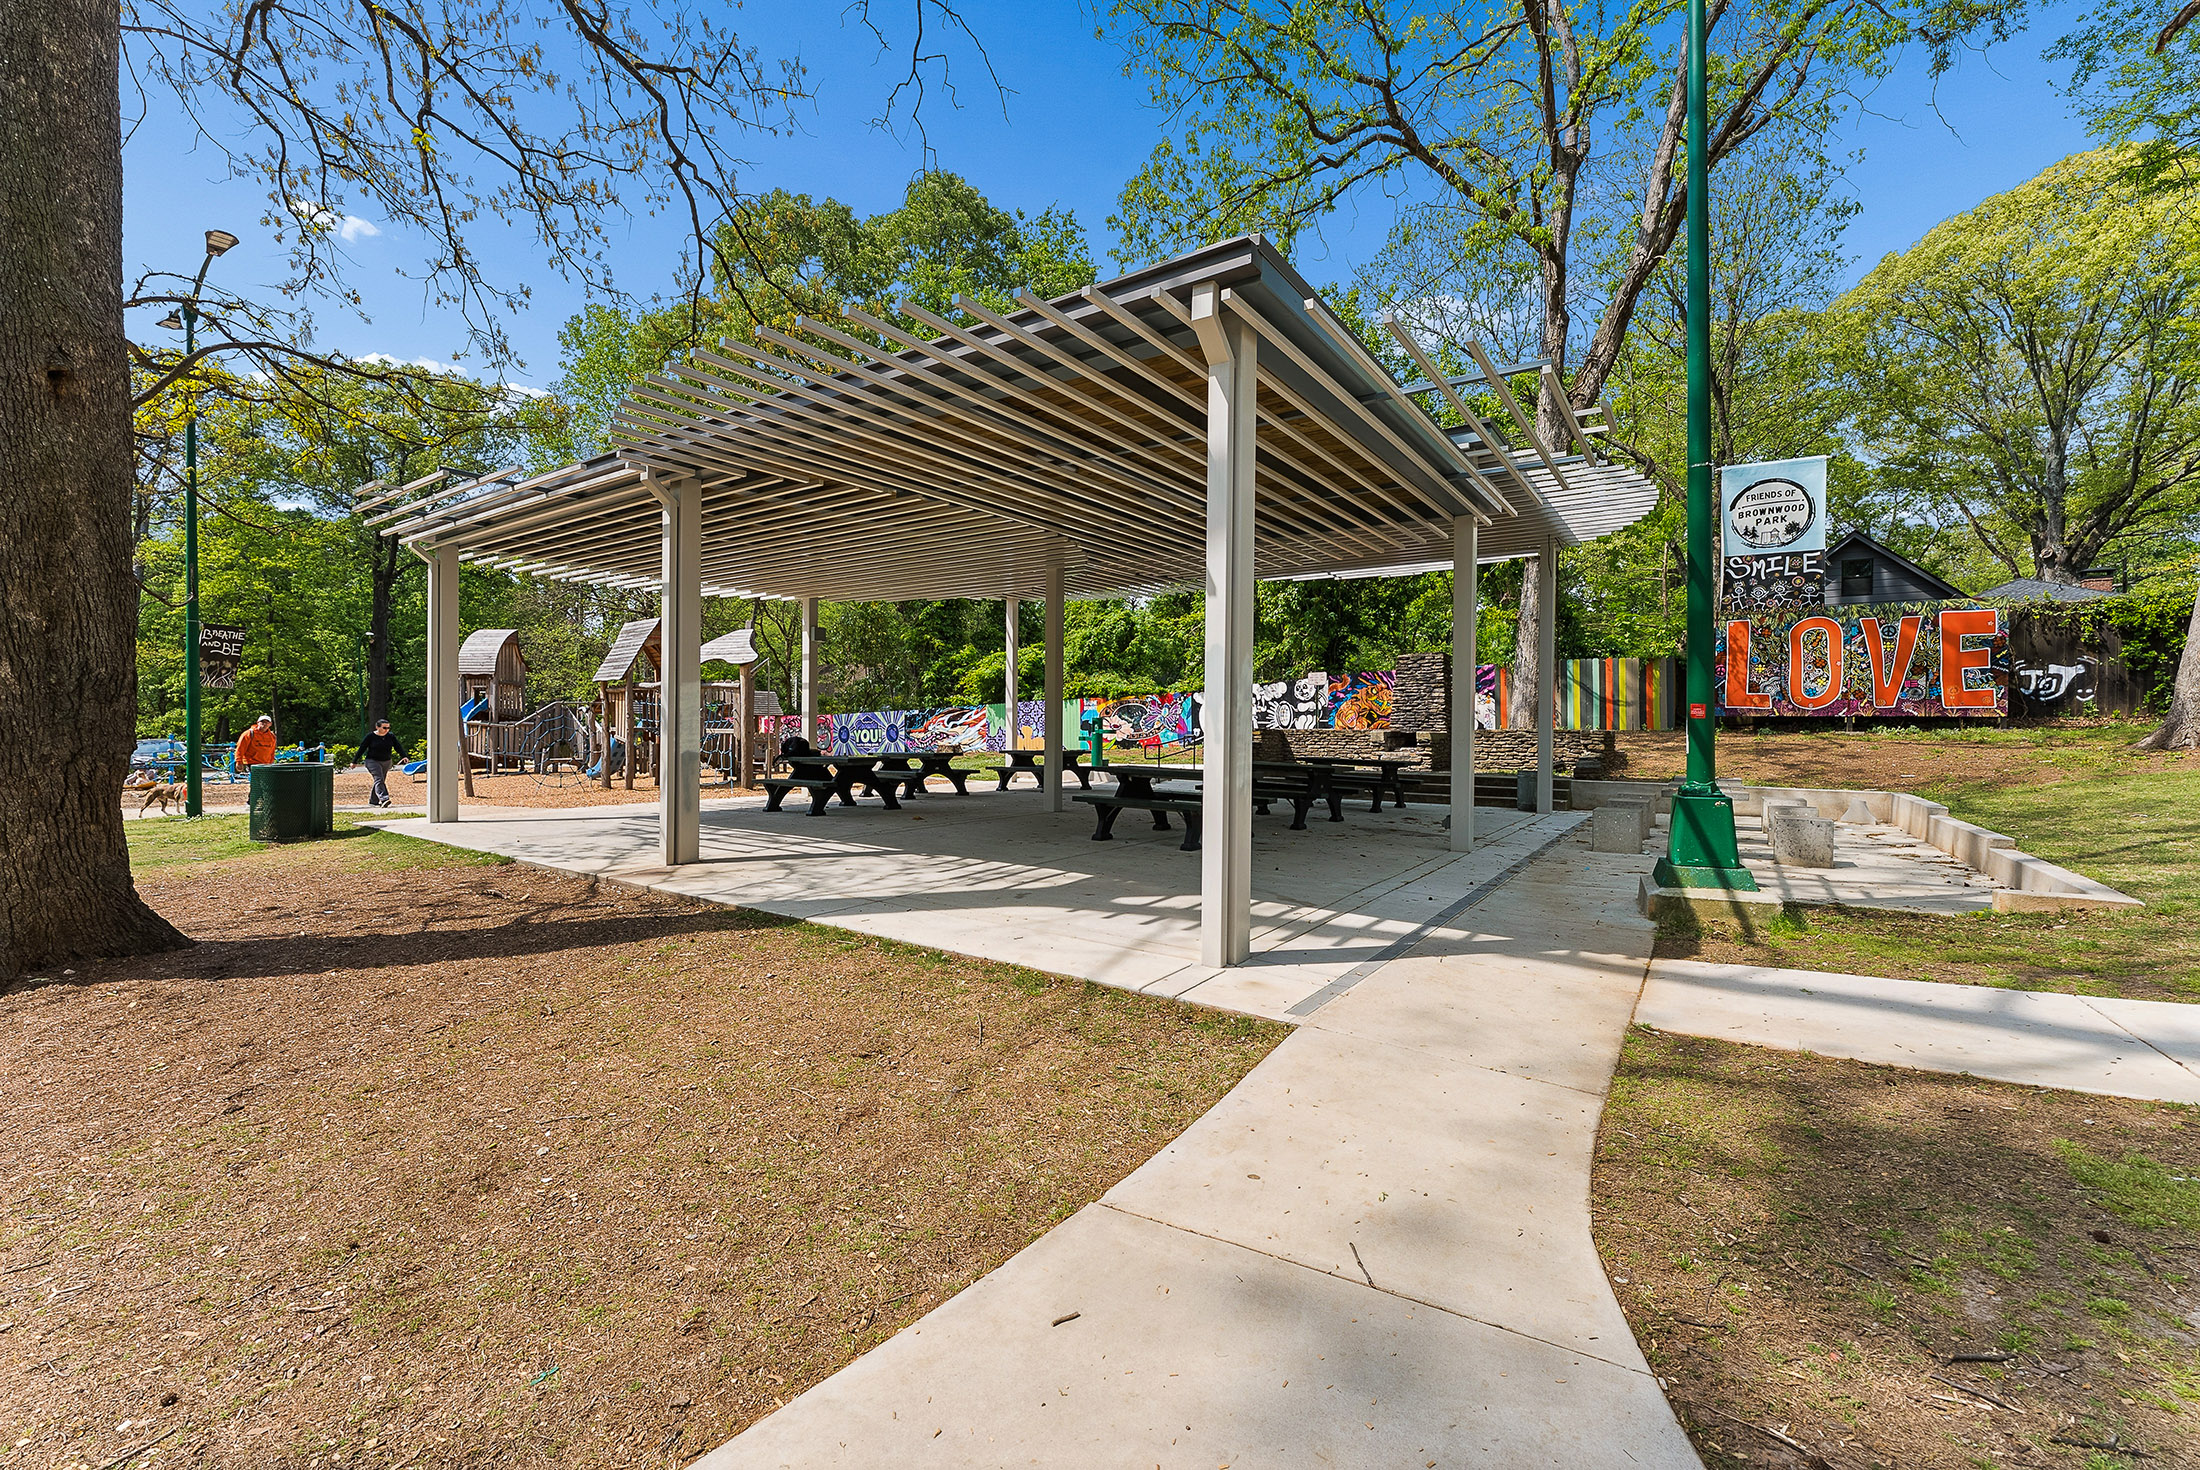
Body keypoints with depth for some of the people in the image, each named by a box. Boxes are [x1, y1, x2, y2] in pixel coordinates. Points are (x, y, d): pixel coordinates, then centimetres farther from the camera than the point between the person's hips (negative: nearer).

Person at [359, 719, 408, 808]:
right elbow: (362, 749, -2)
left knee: (381, 781, 9)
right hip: (373, 761, -5)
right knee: (379, 779, -19)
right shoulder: (370, 737, -7)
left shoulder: (391, 737, 3)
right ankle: (384, 799, -33)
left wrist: (404, 756, -22)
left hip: (386, 762, 5)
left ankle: (373, 801, 23)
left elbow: (398, 747, -4)